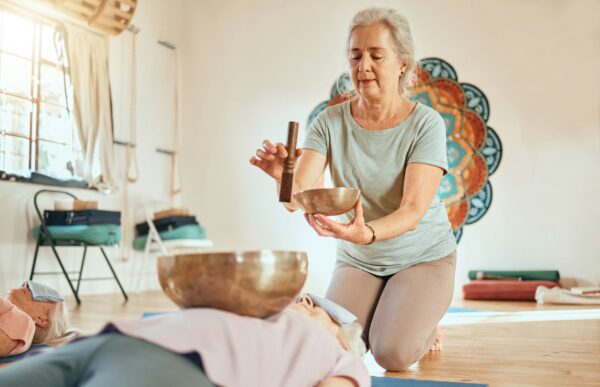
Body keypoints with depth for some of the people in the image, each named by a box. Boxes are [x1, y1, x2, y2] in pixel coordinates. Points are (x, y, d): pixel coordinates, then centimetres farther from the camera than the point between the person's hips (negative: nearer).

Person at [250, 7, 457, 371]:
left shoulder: (426, 123, -17)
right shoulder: (331, 122, -10)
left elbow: (413, 211, -26)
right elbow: (297, 197, -20)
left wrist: (367, 233, -48)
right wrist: (283, 175, -45)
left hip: (423, 256, -3)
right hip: (358, 260, 3)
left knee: (392, 353, -22)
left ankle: (423, 327, 15)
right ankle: (385, 317, 20)